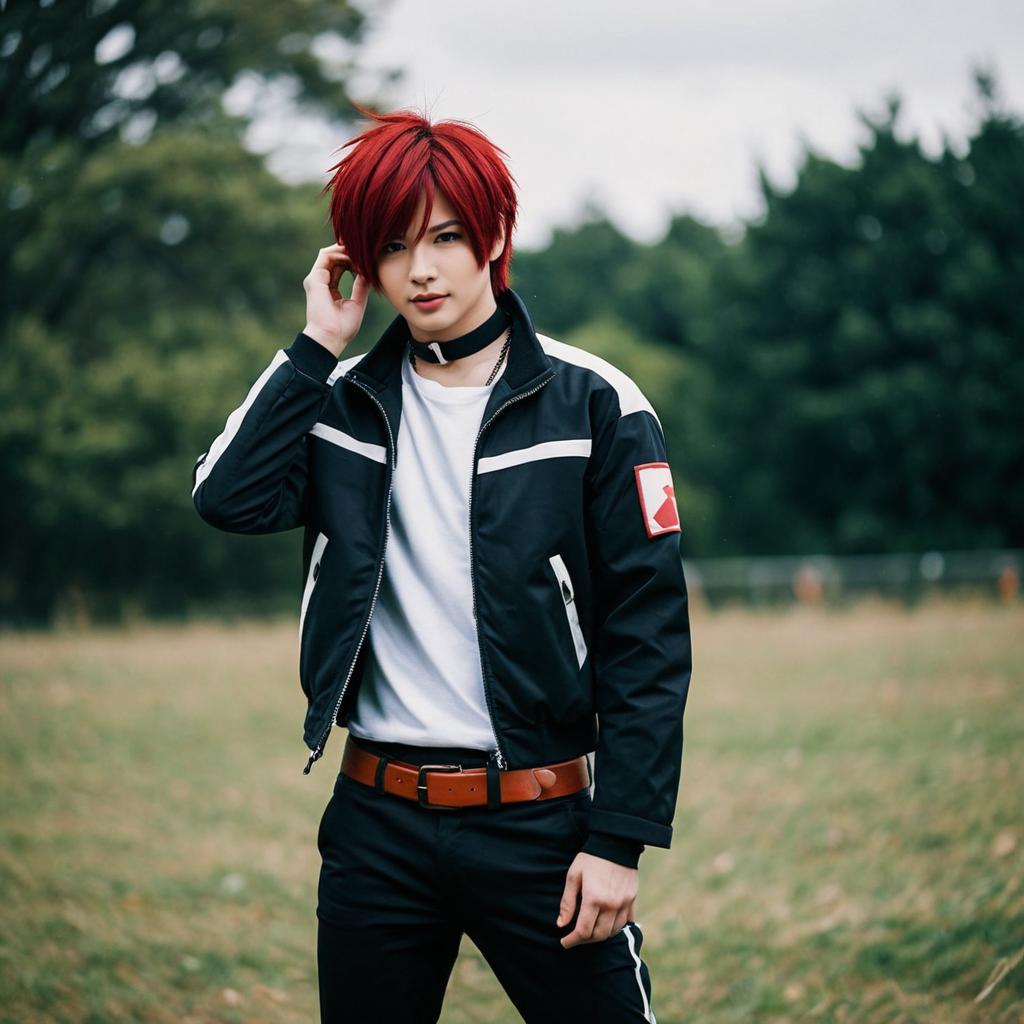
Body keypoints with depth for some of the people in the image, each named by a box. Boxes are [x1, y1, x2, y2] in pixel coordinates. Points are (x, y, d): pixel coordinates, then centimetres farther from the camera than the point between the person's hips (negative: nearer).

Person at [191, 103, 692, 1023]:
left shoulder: (592, 404, -3)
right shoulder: (345, 403, 8)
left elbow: (650, 634, -6)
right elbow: (230, 496, -10)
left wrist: (619, 839, -11)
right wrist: (316, 345, -5)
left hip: (537, 815, -3)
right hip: (378, 820, 3)